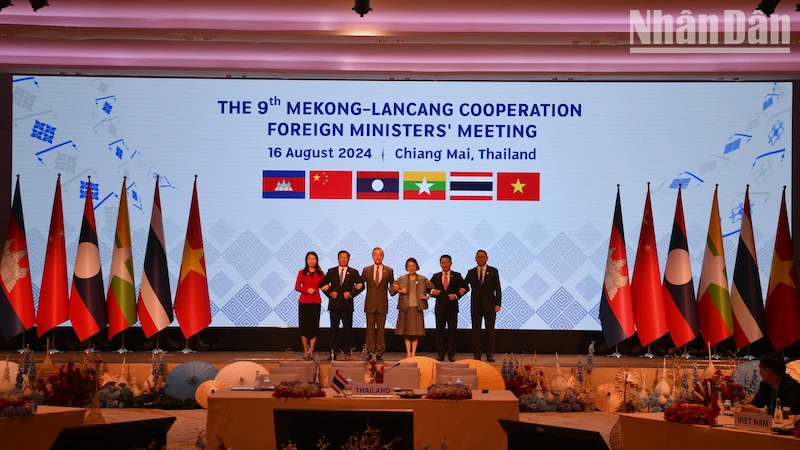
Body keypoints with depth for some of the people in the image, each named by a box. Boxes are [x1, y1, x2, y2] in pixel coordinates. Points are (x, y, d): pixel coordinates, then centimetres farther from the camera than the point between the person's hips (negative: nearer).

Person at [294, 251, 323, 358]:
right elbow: (297, 287, 1)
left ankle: (311, 350, 1)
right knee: (304, 326, 1)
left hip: (316, 302, 1)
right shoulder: (301, 273, 4)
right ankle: (305, 350, 11)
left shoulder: (320, 273, 8)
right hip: (304, 302, -1)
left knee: (314, 326, -2)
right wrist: (307, 290, -14)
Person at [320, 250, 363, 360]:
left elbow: (361, 285, 3)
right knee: (334, 328, 3)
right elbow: (322, 284, 10)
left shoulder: (353, 272, 5)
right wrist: (329, 293, -4)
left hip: (347, 305, -1)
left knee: (347, 328, 1)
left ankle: (347, 351, 6)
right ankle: (333, 352, 5)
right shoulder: (331, 271, 8)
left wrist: (351, 294, -9)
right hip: (334, 304, 1)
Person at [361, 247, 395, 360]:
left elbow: (392, 285, 12)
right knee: (370, 328, 2)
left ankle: (380, 352, 6)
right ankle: (370, 351, 7)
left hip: (382, 304, 0)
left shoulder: (389, 271, 5)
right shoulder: (366, 270, 6)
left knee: (381, 328, 2)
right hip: (370, 303, 1)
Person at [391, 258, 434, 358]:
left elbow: (432, 288, 11)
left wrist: (427, 297, -3)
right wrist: (399, 291, -10)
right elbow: (391, 289, 6)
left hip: (417, 308, 0)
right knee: (407, 331, 2)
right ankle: (408, 352, 8)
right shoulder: (402, 279, 4)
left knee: (416, 331, 0)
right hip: (405, 308, 0)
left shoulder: (422, 279, 5)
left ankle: (414, 352, 5)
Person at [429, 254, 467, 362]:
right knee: (440, 330, 2)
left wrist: (457, 295, -17)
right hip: (440, 307, 2)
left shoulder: (457, 276, 5)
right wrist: (432, 291, -12)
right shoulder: (436, 277, 11)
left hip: (452, 308, -2)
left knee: (452, 330, 0)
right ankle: (440, 354, 6)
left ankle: (451, 354, 4)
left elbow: (463, 289, -1)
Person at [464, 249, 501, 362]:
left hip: (489, 305, -2)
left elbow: (497, 289, 1)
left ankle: (490, 354, 5)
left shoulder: (493, 271, 3)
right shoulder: (471, 272, 9)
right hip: (476, 305, 2)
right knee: (476, 330, 2)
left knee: (490, 330, 1)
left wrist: (497, 304, -6)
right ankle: (477, 354, 6)